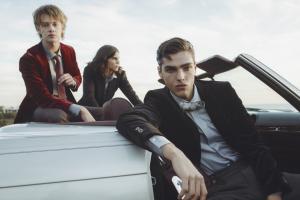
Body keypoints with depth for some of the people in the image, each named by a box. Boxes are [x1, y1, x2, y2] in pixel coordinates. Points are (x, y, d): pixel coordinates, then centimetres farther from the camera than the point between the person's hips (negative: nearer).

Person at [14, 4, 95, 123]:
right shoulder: (29, 59, -17)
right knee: (59, 116, -37)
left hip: (66, 104, 6)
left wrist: (73, 81, -9)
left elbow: (78, 77, 18)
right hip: (39, 108, -5)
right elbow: (43, 97, -25)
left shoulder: (69, 51, 2)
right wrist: (79, 110, -37)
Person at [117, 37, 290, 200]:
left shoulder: (222, 91, 5)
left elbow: (253, 144, 3)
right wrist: (174, 153, -41)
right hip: (202, 184, 0)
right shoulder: (158, 100, 0)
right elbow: (128, 120, -24)